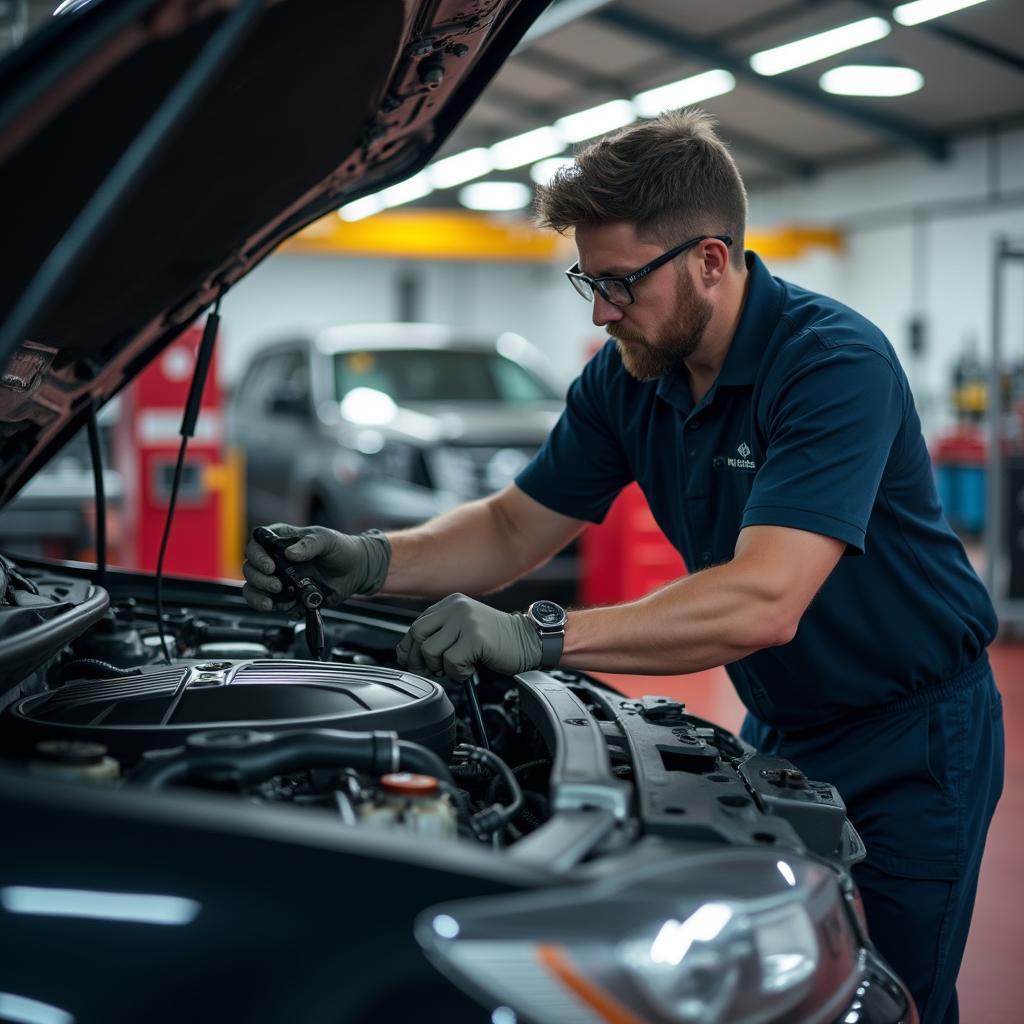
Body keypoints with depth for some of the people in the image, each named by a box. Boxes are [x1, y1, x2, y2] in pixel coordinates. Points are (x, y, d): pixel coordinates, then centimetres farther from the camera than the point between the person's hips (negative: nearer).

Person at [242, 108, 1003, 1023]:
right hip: (781, 728, 7)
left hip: (915, 736, -6)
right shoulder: (627, 377, -6)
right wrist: (371, 561, -17)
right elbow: (517, 528, 1)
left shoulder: (835, 363, -29)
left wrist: (541, 638, -44)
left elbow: (764, 601, -39)